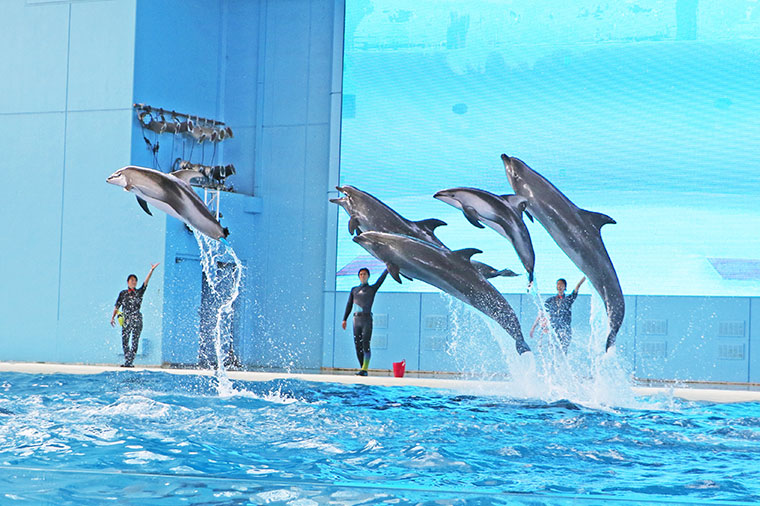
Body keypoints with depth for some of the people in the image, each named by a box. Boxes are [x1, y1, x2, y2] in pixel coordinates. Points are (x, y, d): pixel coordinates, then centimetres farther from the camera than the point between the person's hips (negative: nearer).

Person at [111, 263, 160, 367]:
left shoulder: (139, 292, 5)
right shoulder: (123, 293, 10)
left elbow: (146, 282, -6)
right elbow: (117, 306, 12)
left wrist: (152, 270, -16)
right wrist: (113, 317, 3)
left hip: (136, 320, -2)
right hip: (125, 320, 2)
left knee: (135, 342, -8)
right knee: (124, 342, 4)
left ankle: (129, 362, -8)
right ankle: (127, 361, 14)